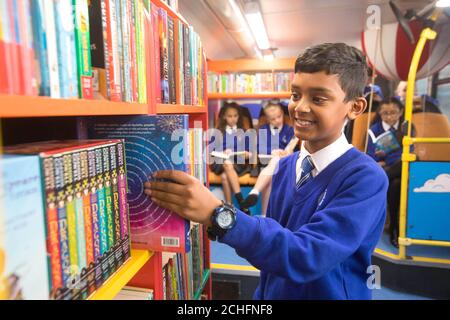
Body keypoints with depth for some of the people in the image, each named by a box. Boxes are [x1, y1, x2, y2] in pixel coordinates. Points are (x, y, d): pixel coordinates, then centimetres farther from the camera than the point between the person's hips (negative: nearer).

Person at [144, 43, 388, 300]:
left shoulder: (366, 177, -23)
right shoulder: (285, 166, -5)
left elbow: (306, 256, -34)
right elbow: (272, 247, 2)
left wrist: (217, 214, -42)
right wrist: (262, 295, 8)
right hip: (275, 293, 5)